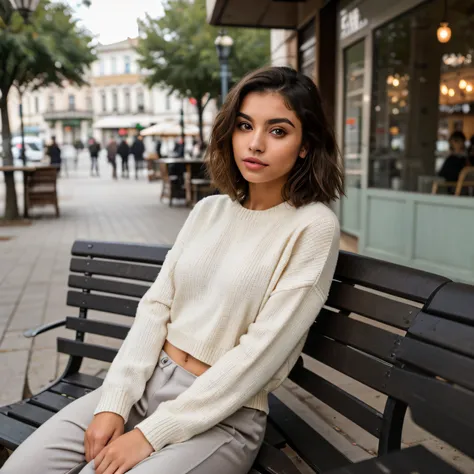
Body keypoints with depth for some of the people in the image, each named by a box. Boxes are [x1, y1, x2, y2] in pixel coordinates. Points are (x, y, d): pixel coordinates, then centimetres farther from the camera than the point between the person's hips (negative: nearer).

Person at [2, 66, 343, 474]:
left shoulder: (312, 227, -12)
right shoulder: (209, 210, 6)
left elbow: (261, 352, -17)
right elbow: (156, 305, 3)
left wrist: (151, 434, -16)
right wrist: (114, 403, -8)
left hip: (224, 415, -4)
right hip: (148, 381, 5)